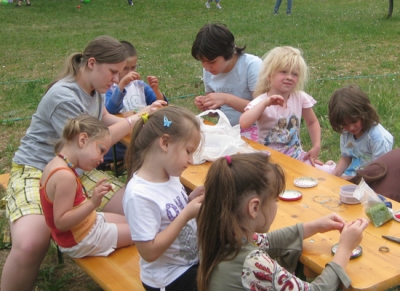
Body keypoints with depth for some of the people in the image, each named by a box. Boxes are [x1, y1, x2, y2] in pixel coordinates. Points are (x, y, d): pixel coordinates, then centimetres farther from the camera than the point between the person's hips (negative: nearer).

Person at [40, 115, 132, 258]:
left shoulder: (57, 164, 0)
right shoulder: (65, 176, -31)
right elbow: (61, 222, -32)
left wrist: (95, 193, 1)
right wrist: (92, 203, -38)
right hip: (80, 241, -10)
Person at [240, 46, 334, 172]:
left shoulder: (300, 98, -1)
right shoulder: (261, 102, -12)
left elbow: (312, 122, 15)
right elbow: (243, 124, -30)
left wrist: (316, 147, 4)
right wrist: (265, 103, -33)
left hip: (298, 156, 3)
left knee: (328, 173, -14)